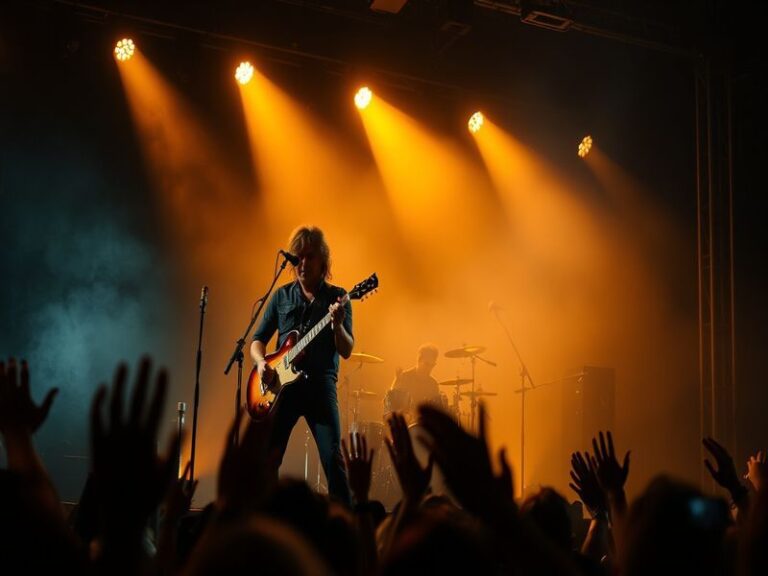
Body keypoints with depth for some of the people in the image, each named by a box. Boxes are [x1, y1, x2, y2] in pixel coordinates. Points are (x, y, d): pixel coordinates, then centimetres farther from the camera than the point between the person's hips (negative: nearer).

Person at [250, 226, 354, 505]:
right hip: (281, 384, 2)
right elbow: (258, 340, 15)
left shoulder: (337, 297, 5)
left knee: (333, 459, -11)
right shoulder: (282, 296, 11)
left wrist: (337, 325, -21)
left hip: (321, 384, -2)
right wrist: (261, 362, -6)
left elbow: (346, 351, -1)